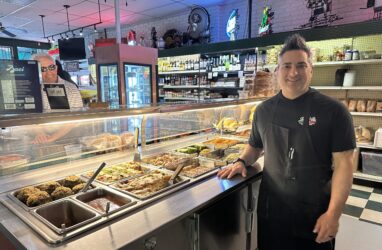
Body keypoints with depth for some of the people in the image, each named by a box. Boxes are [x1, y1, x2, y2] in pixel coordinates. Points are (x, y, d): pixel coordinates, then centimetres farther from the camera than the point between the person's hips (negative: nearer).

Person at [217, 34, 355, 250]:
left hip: (316, 214, -3)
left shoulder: (333, 110, -10)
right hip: (271, 208, 3)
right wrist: (241, 162, -5)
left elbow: (343, 164, -11)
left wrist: (333, 213, -14)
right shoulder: (264, 110, 1)